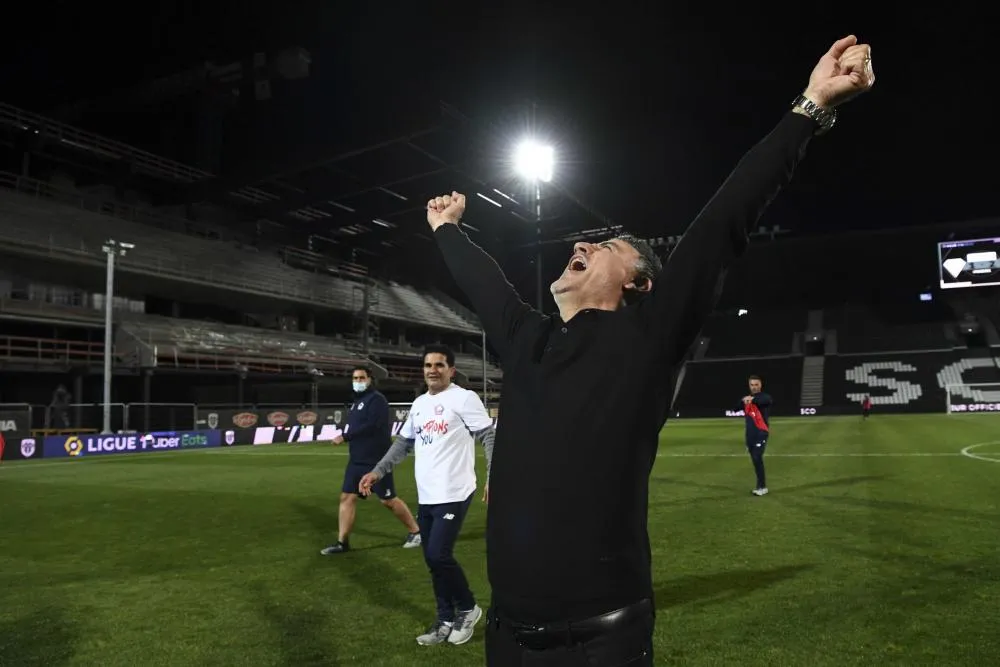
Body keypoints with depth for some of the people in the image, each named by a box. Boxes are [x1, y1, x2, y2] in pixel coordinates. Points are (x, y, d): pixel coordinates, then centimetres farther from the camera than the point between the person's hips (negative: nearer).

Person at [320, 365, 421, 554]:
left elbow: (371, 426, -24)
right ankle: (342, 542, 11)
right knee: (347, 497, 4)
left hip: (377, 460, -9)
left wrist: (345, 437, -19)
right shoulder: (357, 402, 16)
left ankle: (415, 532, 13)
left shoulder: (376, 399, -13)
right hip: (357, 460, 9)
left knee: (388, 500, -2)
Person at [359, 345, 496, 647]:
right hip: (426, 496, 7)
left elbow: (489, 437, -9)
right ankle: (446, 621, 25)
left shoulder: (464, 398, -7)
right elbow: (403, 442, 22)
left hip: (454, 494, -7)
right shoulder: (419, 403, 15)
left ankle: (468, 608, 13)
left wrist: (493, 477, -19)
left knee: (439, 555, -12)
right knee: (433, 560, 11)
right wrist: (378, 471, 13)